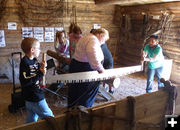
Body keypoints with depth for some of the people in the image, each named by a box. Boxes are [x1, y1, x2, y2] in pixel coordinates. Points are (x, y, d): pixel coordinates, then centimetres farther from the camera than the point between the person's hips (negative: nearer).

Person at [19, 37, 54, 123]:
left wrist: (42, 67, -2)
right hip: (34, 98, -9)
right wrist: (40, 74, -26)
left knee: (32, 120, 23)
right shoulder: (24, 63, -19)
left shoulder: (34, 60, 7)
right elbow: (24, 82, -27)